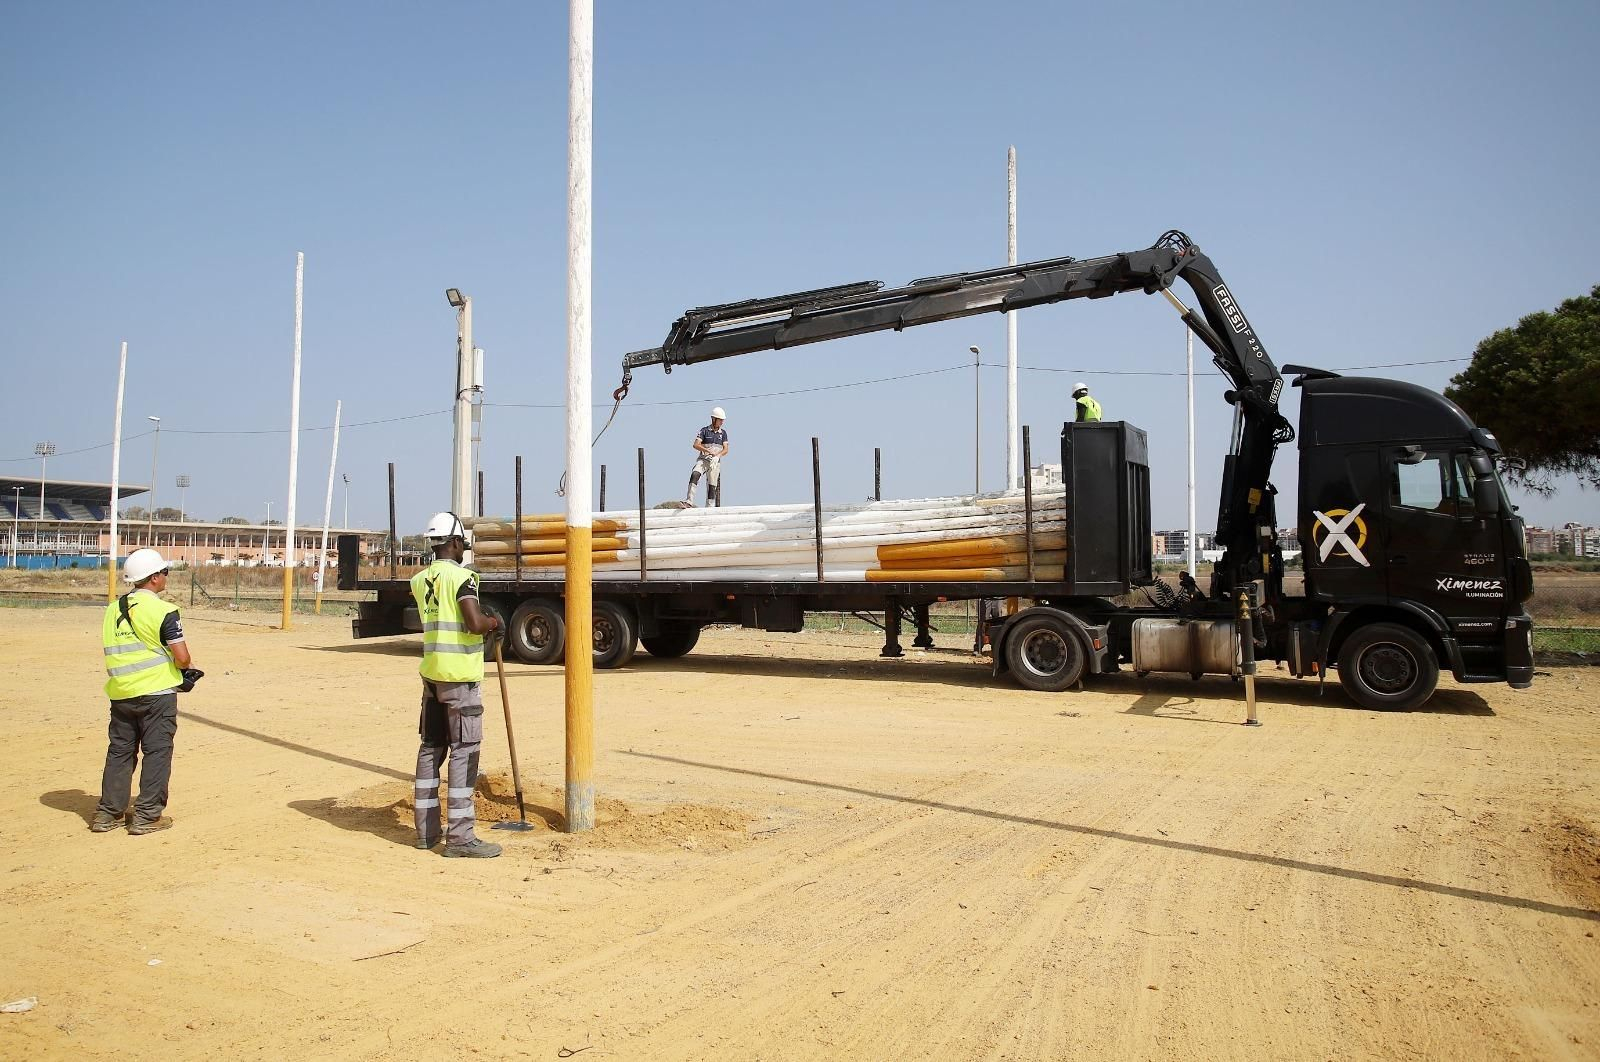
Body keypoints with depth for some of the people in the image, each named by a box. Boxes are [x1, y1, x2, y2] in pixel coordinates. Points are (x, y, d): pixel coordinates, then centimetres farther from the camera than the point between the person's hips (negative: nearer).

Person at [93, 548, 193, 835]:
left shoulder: (112, 610, 8)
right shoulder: (163, 611, -12)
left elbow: (109, 652, 14)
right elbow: (181, 657, -15)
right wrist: (186, 667, 6)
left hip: (120, 692, 6)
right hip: (157, 692, -6)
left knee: (119, 751, 14)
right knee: (157, 751, 2)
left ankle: (108, 813, 17)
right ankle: (147, 816, 3)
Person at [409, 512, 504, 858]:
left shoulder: (419, 580, 10)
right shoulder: (461, 576, -13)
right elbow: (476, 623, -23)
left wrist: (483, 621, 22)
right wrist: (494, 621, -3)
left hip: (431, 672, 8)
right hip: (459, 676, -8)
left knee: (431, 748, 14)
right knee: (464, 752, -4)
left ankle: (427, 831, 21)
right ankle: (459, 837, -4)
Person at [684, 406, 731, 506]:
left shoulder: (723, 433, 10)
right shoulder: (704, 430, 1)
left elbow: (725, 449, 5)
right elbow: (696, 445, -9)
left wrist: (717, 455, -15)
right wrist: (709, 451, -21)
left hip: (715, 462, 3)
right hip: (703, 459, -3)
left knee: (712, 485, -1)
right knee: (695, 475, -28)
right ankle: (689, 500, -33)